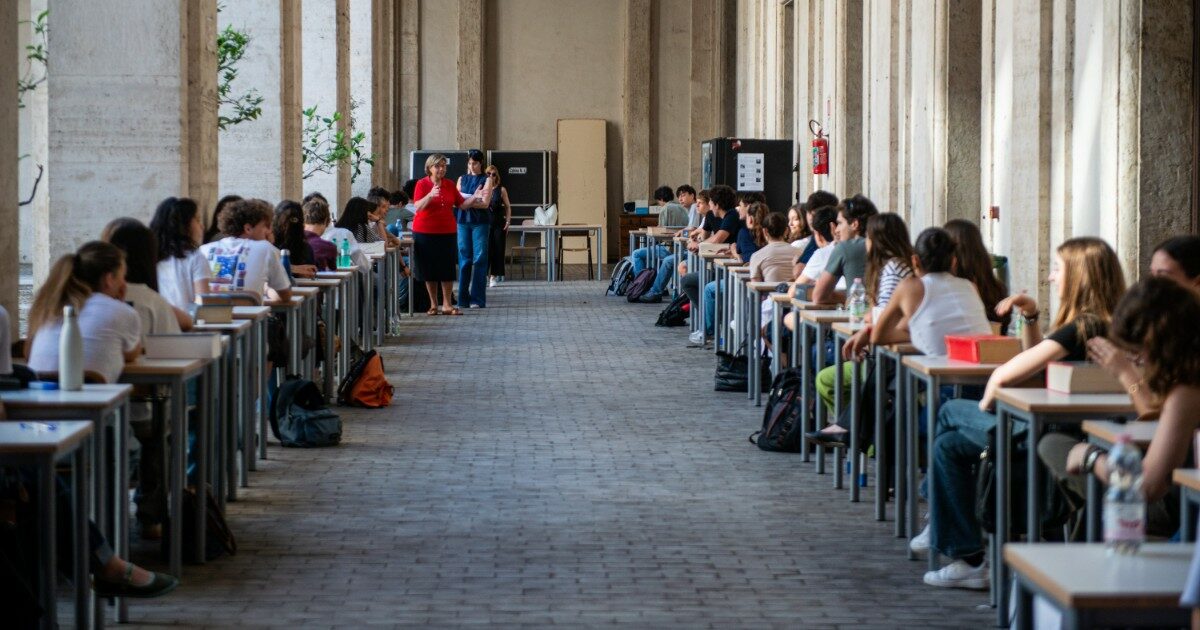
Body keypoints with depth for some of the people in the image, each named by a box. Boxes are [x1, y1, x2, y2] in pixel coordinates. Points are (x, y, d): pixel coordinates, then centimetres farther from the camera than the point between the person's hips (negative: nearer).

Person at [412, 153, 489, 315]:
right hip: (425, 232, -3)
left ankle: (447, 305, 4)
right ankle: (433, 305, 11)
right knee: (429, 269, 2)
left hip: (447, 232, 3)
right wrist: (430, 195, -32)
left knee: (447, 269, 0)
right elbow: (418, 207, -17)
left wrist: (475, 197, -5)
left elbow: (461, 204, 9)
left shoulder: (450, 185, 7)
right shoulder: (422, 184, -5)